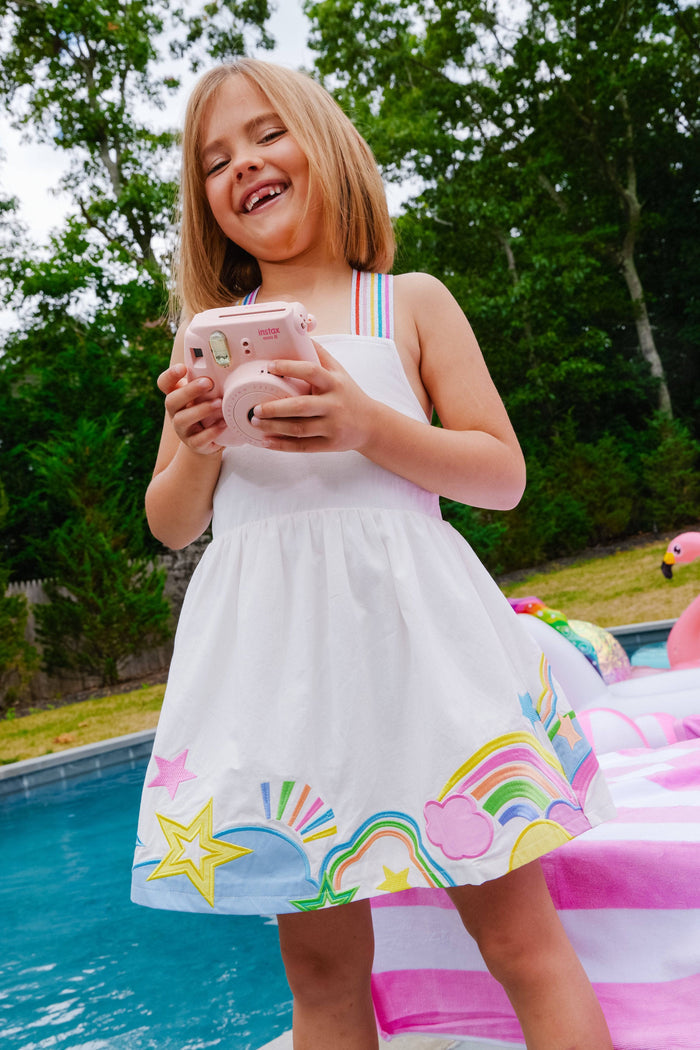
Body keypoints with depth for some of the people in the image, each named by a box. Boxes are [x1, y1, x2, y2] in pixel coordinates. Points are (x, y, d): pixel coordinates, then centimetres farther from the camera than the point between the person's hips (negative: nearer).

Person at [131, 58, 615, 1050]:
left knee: (521, 938, 1)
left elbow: (503, 476, 4)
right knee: (319, 960, 9)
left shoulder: (411, 302, 8)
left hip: (408, 626, -1)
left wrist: (369, 427, -12)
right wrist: (196, 447, -6)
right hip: (271, 650, 2)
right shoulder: (206, 336, 14)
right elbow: (172, 524, 16)